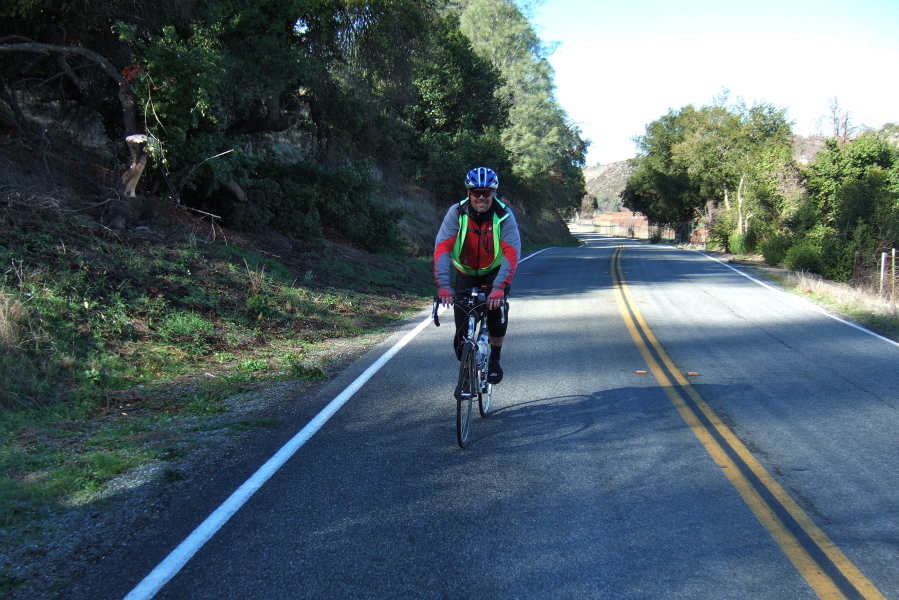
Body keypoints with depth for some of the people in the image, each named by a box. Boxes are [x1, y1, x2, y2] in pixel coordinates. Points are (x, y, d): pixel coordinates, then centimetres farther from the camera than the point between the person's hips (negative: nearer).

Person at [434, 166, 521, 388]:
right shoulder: (457, 213, -20)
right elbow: (442, 248, -29)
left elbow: (512, 253, -32)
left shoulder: (504, 215, -23)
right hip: (465, 273, 1)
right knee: (462, 325, -8)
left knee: (496, 307, -28)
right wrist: (443, 284, -43)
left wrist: (499, 287, -46)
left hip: (495, 272, -1)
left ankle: (495, 360, -6)